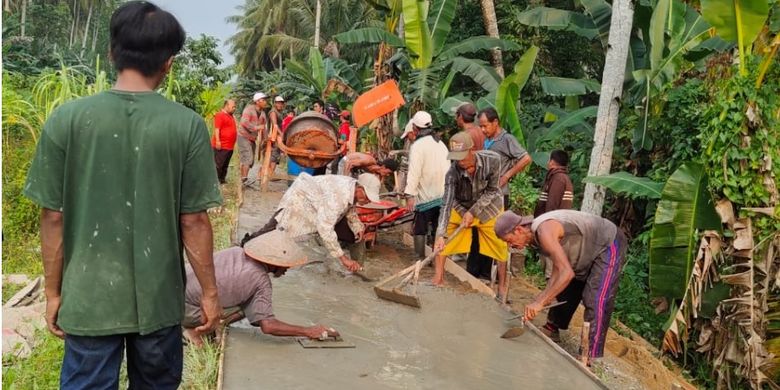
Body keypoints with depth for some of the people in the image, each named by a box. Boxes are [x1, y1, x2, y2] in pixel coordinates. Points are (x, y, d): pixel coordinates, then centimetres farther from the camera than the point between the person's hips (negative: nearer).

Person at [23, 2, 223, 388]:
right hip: (159, 299, 0)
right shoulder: (187, 125, -12)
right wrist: (209, 291, 2)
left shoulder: (66, 119, -9)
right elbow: (194, 220, -9)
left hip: (89, 299, 1)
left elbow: (52, 217, -5)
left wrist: (53, 292, 8)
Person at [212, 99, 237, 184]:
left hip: (229, 146, 9)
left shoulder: (230, 116, 19)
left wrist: (232, 144, 23)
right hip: (221, 146, -9)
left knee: (225, 166, 13)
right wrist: (217, 141, -23)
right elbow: (216, 129, -16)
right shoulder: (220, 115, -9)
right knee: (218, 164, -7)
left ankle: (222, 180, 20)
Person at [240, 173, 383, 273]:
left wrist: (358, 227, -9)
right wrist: (343, 258, -43)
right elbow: (324, 227, -45)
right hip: (299, 198, -8)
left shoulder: (355, 190, -13)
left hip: (318, 204, 8)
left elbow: (350, 211, 10)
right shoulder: (338, 194, -41)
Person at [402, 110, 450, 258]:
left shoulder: (418, 145, -12)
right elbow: (448, 168, 13)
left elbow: (414, 172, -20)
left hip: (426, 196, -6)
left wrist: (410, 195, -21)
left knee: (420, 229, 5)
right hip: (443, 194, 6)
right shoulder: (441, 144, 11)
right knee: (439, 229, 13)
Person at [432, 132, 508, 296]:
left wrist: (473, 212, -23)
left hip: (488, 206, 0)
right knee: (441, 241, -8)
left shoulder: (492, 160, -31)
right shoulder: (453, 172, -31)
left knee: (500, 246, 3)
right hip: (461, 207, 1)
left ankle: (502, 287, 20)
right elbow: (446, 203, -33)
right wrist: (441, 235, -40)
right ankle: (438, 279, 5)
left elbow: (492, 191, -19)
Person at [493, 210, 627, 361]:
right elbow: (558, 270, 2)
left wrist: (540, 302, -39)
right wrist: (543, 297, -6)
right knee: (565, 289, 18)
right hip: (592, 249, 10)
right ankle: (552, 329, 35)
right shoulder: (536, 234, -1)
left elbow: (567, 273, -39)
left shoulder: (544, 231, -31)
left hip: (609, 246, -10)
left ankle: (591, 358, -14)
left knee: (595, 302, -16)